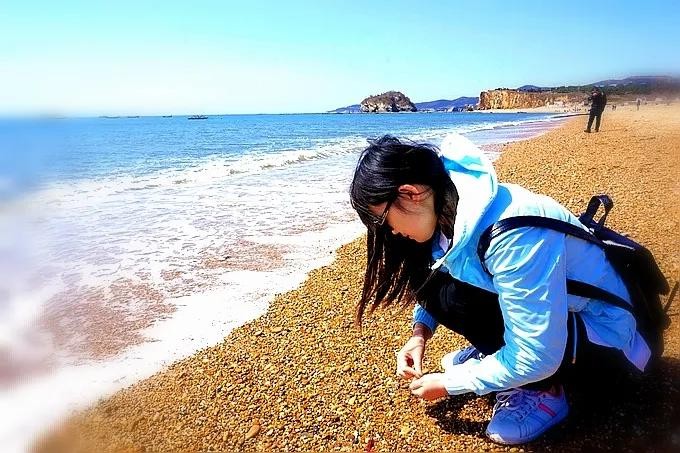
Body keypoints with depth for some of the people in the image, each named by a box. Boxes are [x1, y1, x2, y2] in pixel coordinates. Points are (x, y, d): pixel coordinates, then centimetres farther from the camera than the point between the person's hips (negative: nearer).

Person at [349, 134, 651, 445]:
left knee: (456, 297, -29)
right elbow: (430, 282, 11)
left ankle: (542, 390, -7)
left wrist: (448, 383, -18)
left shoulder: (513, 231, -35)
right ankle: (495, 353, 10)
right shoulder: (451, 205, -9)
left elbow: (537, 357, -31)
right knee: (434, 280, -10)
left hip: (603, 338, -7)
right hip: (538, 316, 8)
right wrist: (420, 332, -6)